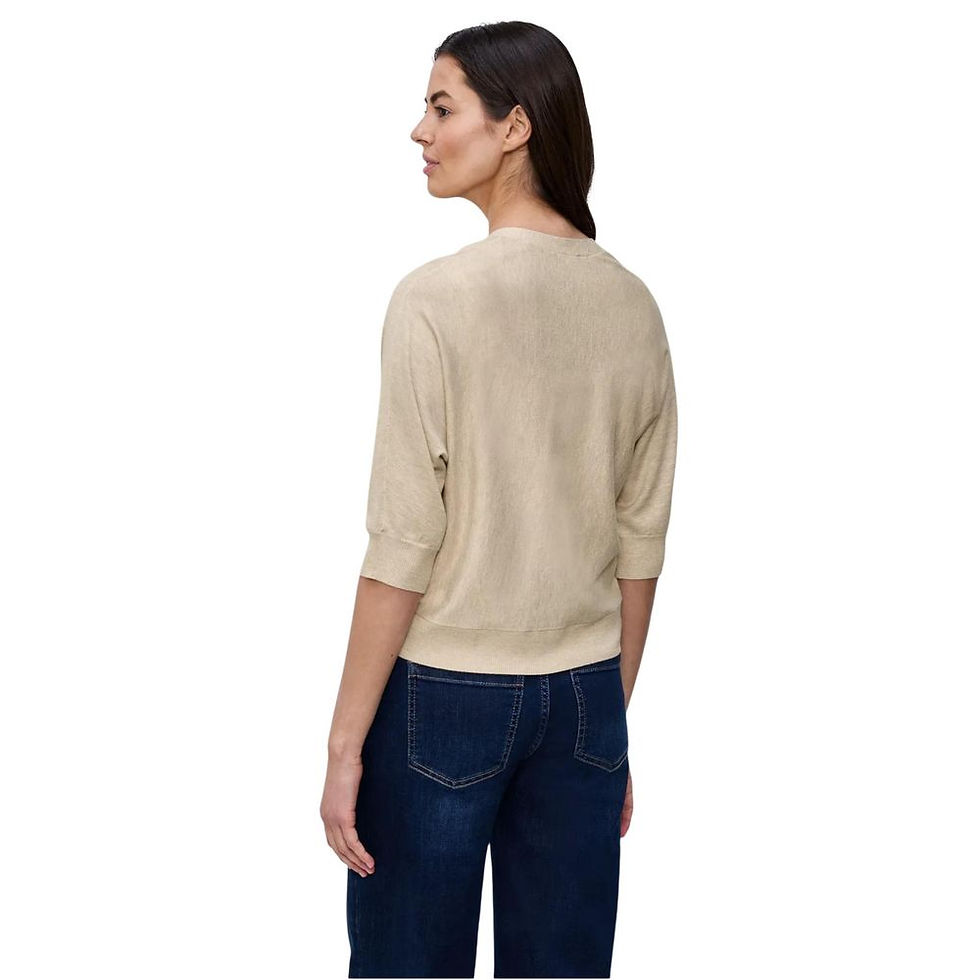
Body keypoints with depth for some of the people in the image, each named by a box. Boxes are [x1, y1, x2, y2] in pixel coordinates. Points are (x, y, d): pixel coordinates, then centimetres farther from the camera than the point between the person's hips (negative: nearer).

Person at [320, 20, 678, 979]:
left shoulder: (434, 299, -14)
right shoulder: (632, 304, 2)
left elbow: (403, 546, -14)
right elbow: (641, 542, 6)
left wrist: (346, 741, -7)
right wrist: (612, 717, 16)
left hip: (442, 692, -5)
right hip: (585, 693, 5)